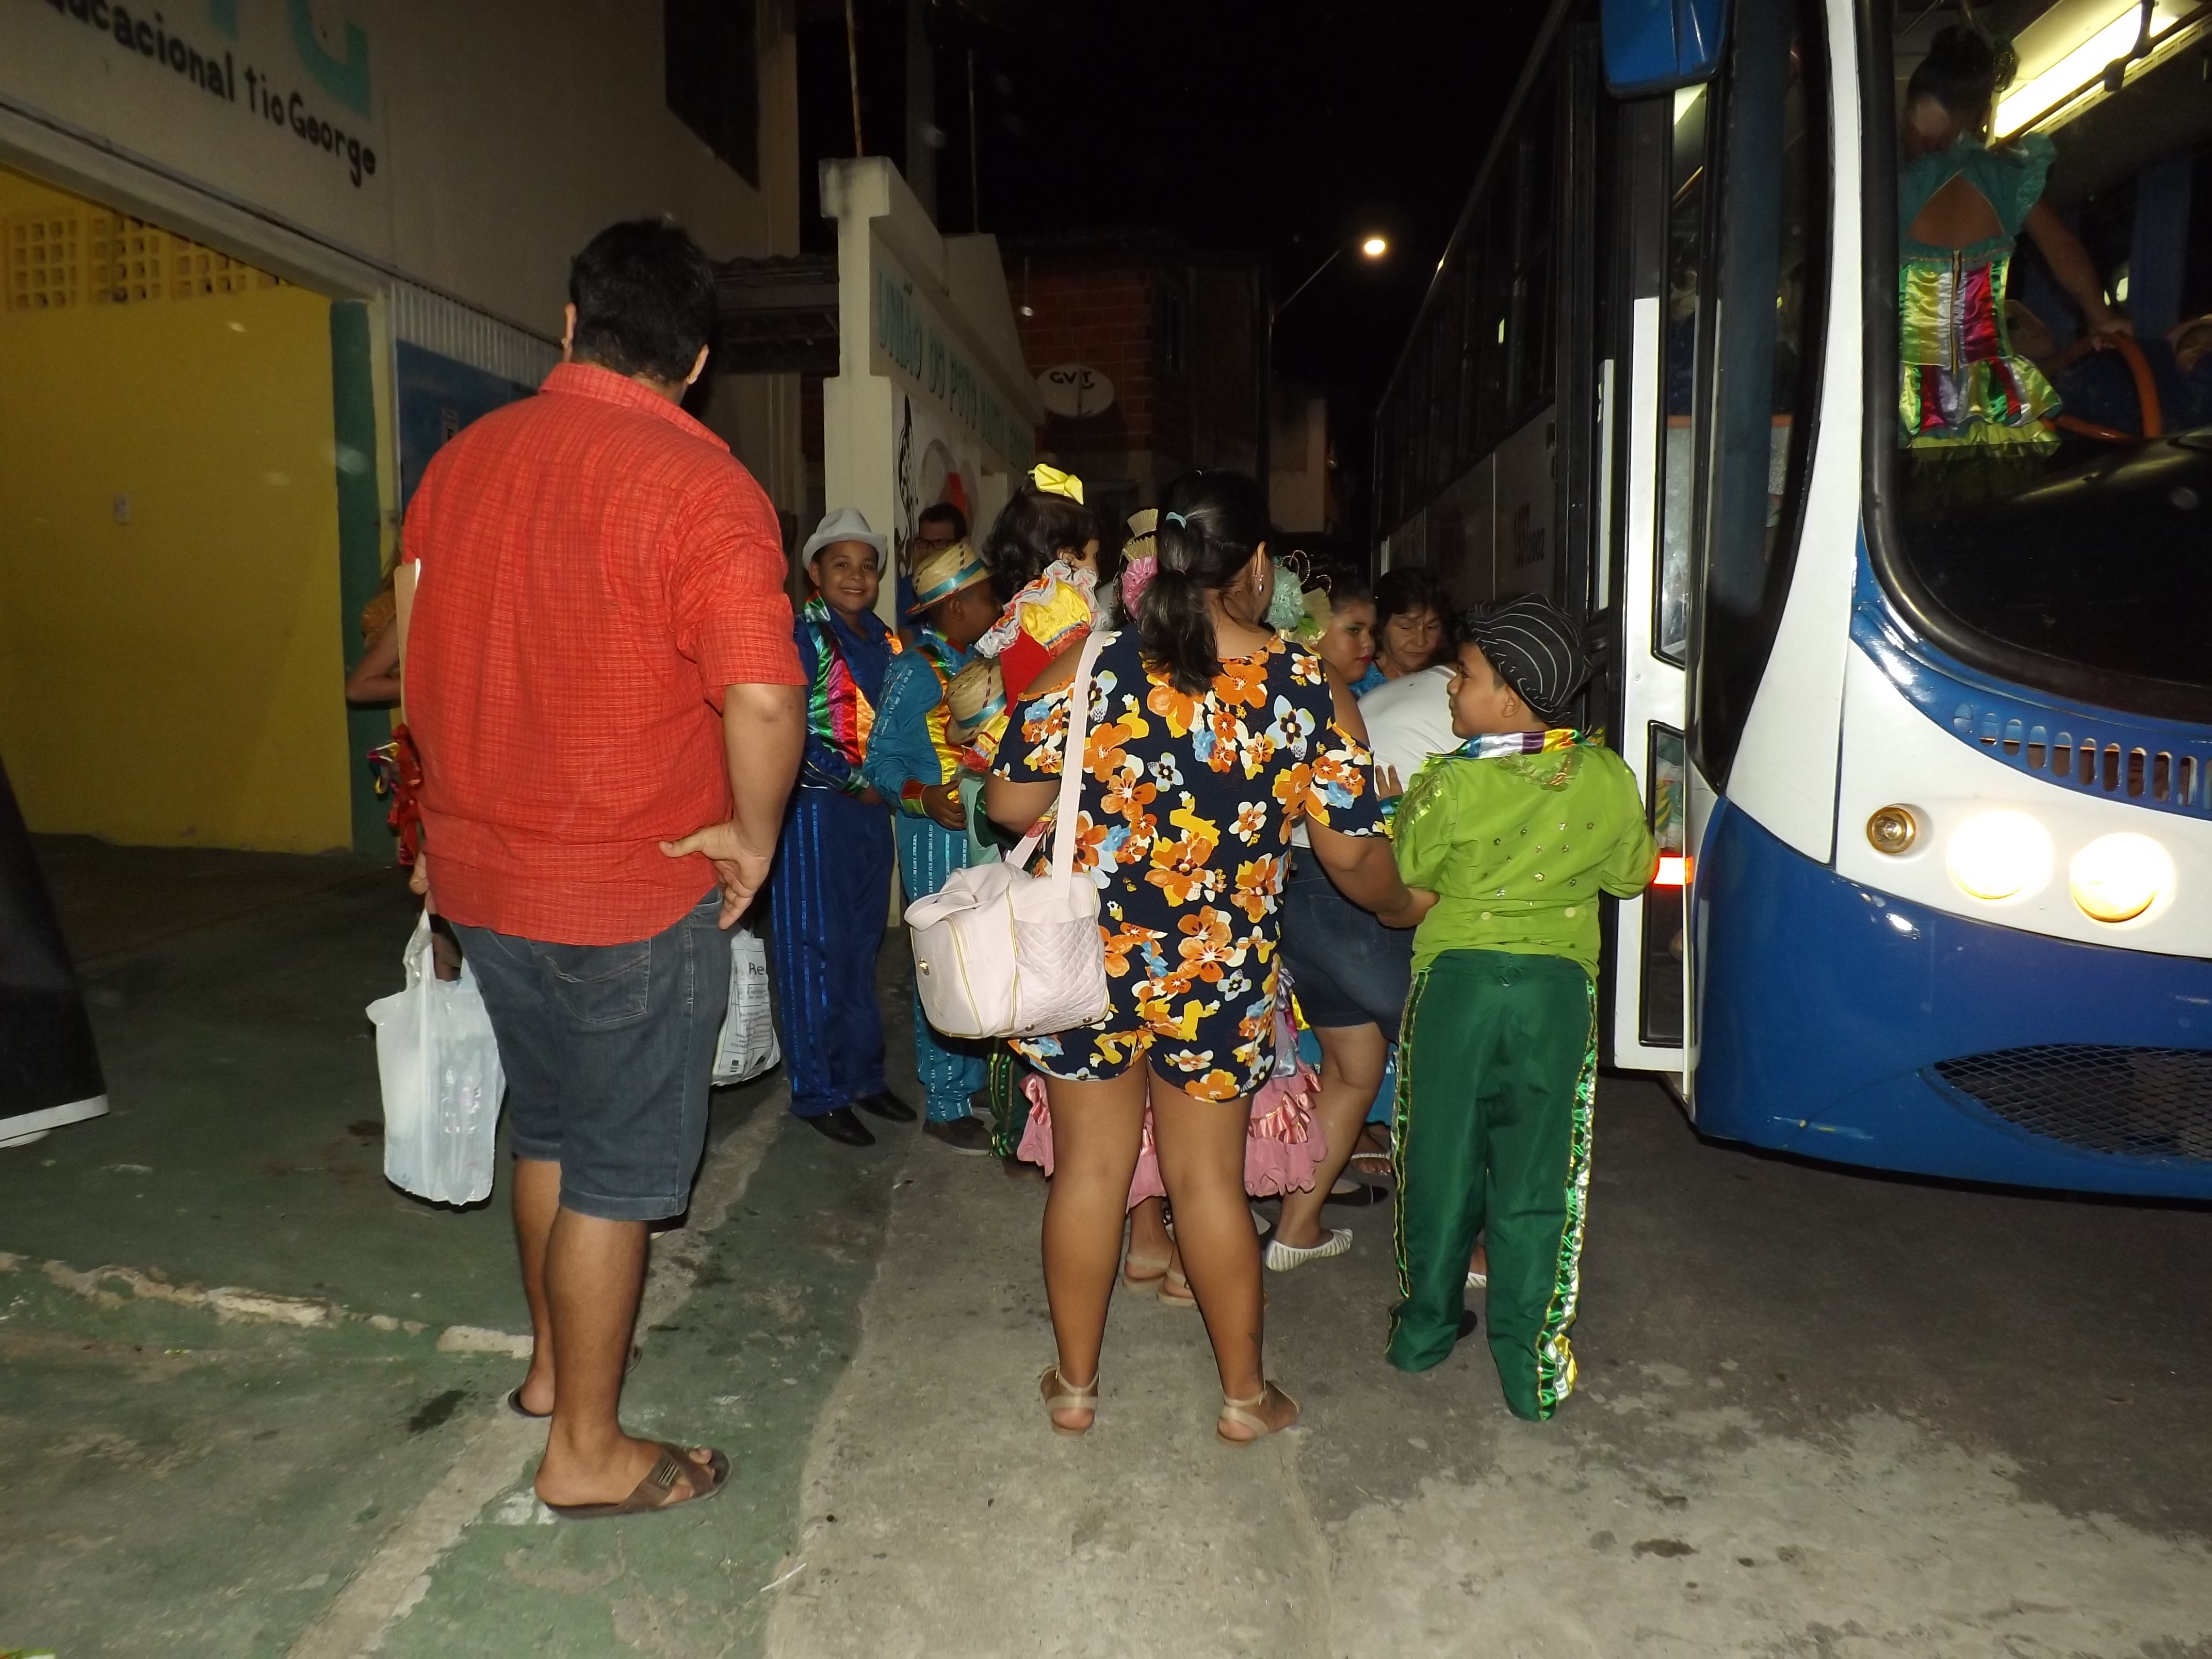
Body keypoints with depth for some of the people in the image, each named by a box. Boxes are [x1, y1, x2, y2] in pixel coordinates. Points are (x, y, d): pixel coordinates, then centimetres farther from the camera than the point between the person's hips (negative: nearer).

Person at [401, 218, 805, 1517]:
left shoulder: (464, 458, 4)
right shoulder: (701, 484, -17)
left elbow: (426, 665, 12)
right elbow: (764, 696, -27)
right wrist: (755, 835, -10)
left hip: (483, 870, 7)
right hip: (633, 889, -7)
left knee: (550, 1128, 24)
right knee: (617, 1170, 8)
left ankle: (555, 1361, 44)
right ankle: (587, 1449, 25)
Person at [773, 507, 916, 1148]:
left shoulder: (882, 639, 11)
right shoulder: (802, 635, -8)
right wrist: (858, 782, -14)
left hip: (869, 810, 6)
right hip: (815, 810, -6)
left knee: (862, 949, 14)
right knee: (816, 951, 1)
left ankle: (862, 1075, 27)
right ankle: (818, 1093, 12)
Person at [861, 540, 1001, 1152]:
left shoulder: (975, 662, 11)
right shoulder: (914, 671, -11)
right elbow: (880, 761, -13)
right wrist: (925, 798, -27)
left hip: (982, 835, 7)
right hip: (938, 838, -7)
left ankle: (971, 1078, 28)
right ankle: (944, 1107, 11)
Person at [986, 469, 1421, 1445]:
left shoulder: (1087, 669, -8)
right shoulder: (1308, 690, -8)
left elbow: (1009, 805, -5)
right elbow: (1353, 853, -4)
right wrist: (1402, 908, 17)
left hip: (1088, 960, 1)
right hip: (1220, 972, 0)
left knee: (1089, 1168, 14)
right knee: (1209, 1179, 14)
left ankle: (1074, 1385, 30)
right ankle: (1245, 1395, 31)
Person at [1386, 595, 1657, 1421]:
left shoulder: (1448, 786, -15)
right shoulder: (1606, 778, -7)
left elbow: (1409, 897, -7)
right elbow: (1631, 875, 7)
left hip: (1457, 979, -1)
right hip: (1558, 986, 2)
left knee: (1442, 1162, 14)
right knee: (1535, 1179, 10)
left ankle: (1426, 1328, 29)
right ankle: (1532, 1367, 17)